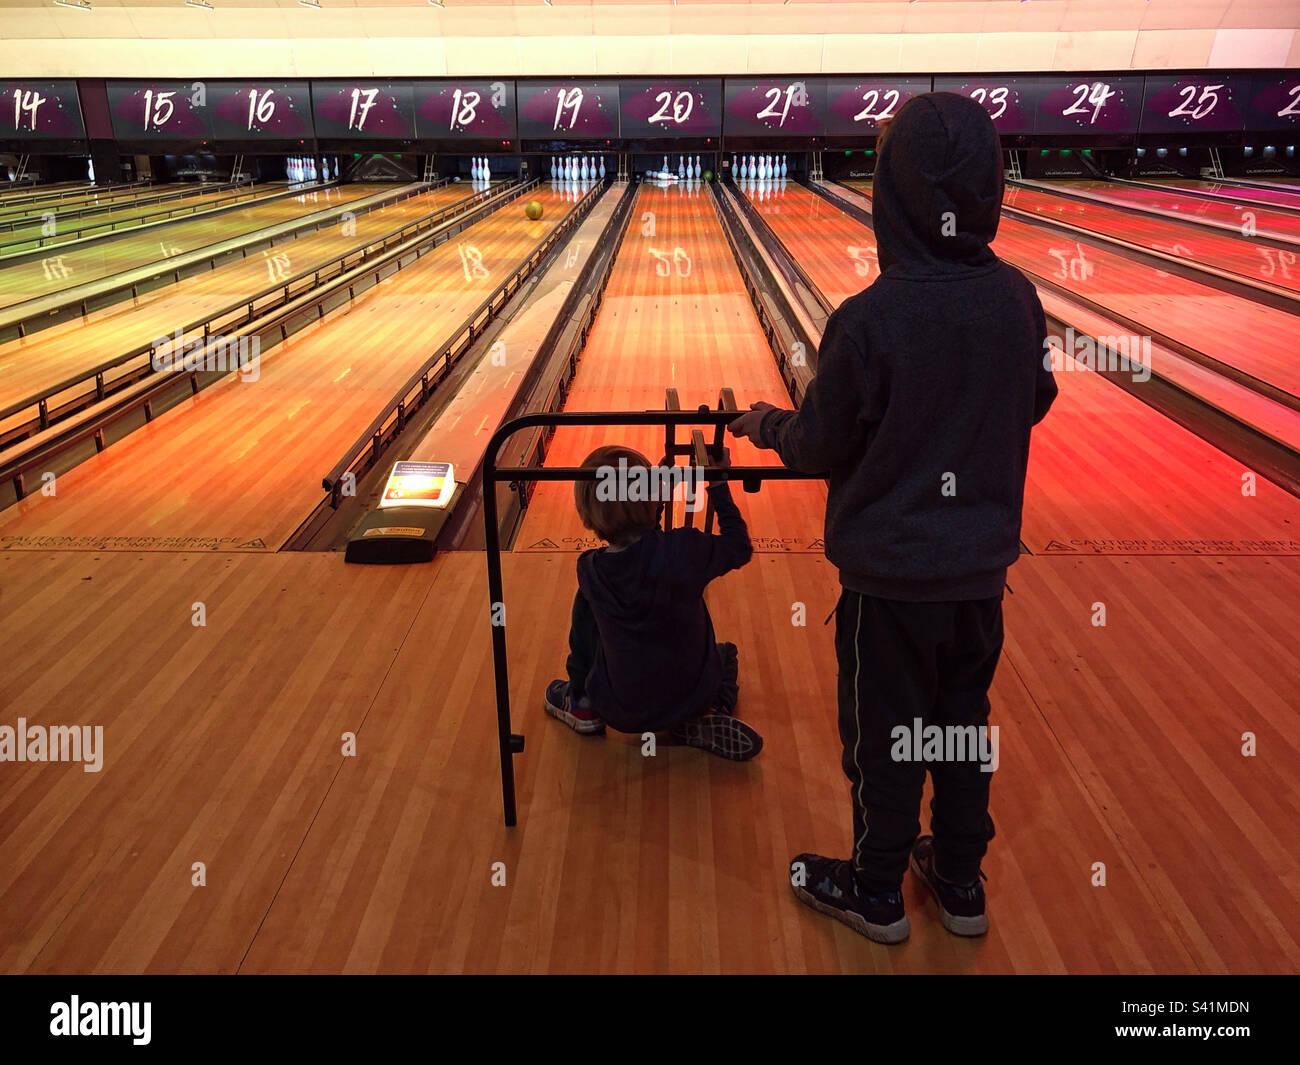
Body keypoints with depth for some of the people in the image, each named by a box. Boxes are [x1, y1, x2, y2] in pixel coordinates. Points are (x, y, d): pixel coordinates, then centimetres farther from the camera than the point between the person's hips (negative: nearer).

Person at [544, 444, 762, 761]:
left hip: (621, 713, 0)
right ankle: (705, 724, 9)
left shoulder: (589, 571, -16)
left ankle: (581, 703, 24)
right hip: (693, 698, 0)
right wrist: (719, 485, 4)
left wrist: (659, 492, 6)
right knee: (725, 654, 35)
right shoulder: (685, 548, -23)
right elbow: (739, 548, -3)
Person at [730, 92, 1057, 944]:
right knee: (964, 721, 20)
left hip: (891, 572, -5)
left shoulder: (869, 319, -23)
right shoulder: (1019, 300, -7)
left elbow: (820, 446, -12)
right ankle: (961, 881, 37)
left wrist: (769, 425, 7)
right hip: (982, 564, 5)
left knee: (885, 732, 12)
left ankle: (878, 891, 31)